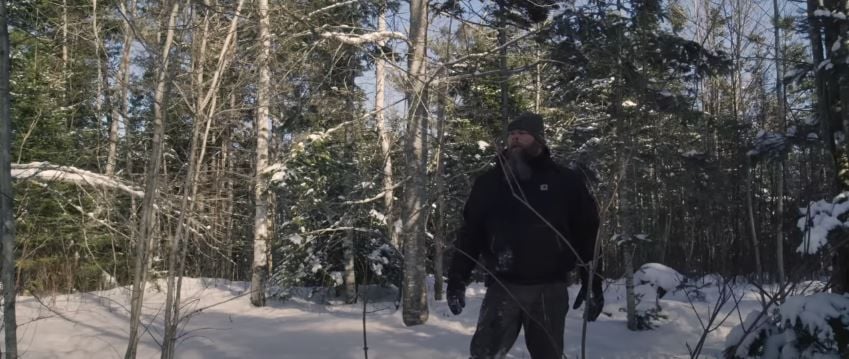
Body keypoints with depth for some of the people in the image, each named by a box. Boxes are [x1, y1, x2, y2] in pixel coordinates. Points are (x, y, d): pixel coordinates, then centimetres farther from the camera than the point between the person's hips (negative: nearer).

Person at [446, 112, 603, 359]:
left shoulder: (566, 181, 3)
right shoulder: (489, 182, 7)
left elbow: (586, 234, 4)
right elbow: (470, 232, 6)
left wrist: (593, 284, 2)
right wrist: (457, 279, -1)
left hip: (550, 289, 0)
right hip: (502, 287, 1)